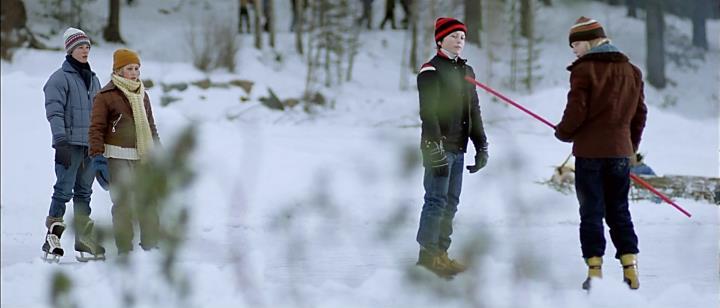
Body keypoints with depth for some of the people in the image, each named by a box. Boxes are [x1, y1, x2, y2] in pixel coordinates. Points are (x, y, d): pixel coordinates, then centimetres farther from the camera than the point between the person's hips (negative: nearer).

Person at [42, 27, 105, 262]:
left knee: (84, 194, 9)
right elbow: (54, 111, -12)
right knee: (64, 191, -12)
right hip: (69, 144, -7)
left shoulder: (93, 79, 18)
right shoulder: (60, 78, -4)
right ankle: (52, 238, -9)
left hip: (90, 145, 7)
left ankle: (86, 244, 10)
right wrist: (61, 141, -21)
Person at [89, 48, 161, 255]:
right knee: (123, 203, -7)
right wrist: (98, 158, -14)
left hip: (143, 156, 6)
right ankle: (124, 249, 0)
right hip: (118, 158, -6)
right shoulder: (106, 95, -4)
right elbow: (97, 128, -7)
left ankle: (150, 244, 12)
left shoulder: (142, 95, 17)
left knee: (149, 201, 2)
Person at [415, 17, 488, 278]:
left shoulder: (466, 71, 17)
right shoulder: (431, 71, -7)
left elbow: (474, 112, 22)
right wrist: (436, 148, -21)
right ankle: (428, 253, -3)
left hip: (458, 148, 8)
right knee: (436, 200, -8)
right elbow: (428, 113, -14)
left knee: (451, 202, 8)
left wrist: (481, 146, 17)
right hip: (438, 147, -8)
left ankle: (441, 252, 13)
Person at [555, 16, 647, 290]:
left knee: (591, 212, 2)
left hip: (590, 151, -5)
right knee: (619, 211, 12)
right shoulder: (630, 71, 9)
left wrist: (563, 132, 6)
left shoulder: (584, 70, -9)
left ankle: (594, 270, -2)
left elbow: (576, 110, -13)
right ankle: (630, 268, 4)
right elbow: (640, 113, 12)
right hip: (620, 150, 5)